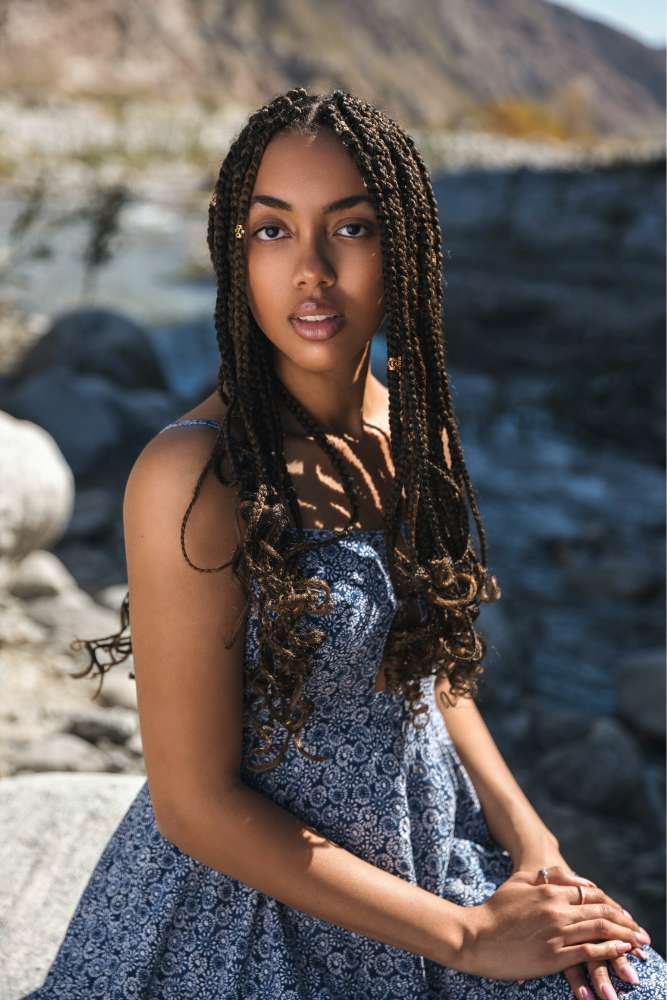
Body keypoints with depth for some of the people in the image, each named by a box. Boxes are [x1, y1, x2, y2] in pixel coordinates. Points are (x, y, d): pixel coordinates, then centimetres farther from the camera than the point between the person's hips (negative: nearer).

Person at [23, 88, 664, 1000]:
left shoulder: (414, 431, -2)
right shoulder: (194, 476, -24)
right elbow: (196, 803, -21)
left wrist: (531, 846, -4)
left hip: (433, 842, 6)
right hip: (259, 892, -6)